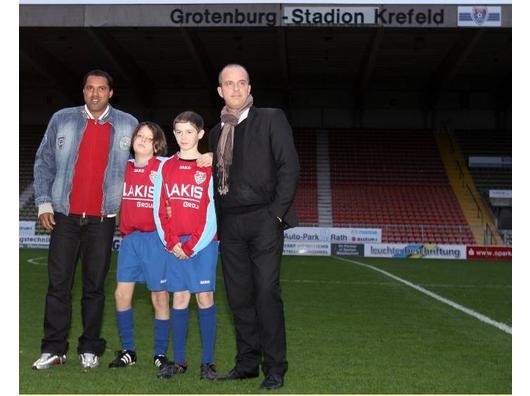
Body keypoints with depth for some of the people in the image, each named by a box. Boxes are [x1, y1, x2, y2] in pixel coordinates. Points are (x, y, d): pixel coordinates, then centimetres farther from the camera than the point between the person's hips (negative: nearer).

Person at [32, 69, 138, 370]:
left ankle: (90, 349, 16)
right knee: (58, 284, 1)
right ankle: (54, 348, 9)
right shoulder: (62, 120, 6)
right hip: (64, 217, 1)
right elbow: (44, 162, 9)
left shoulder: (128, 125, 5)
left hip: (103, 220, 0)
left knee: (95, 286, 6)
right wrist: (44, 203, 2)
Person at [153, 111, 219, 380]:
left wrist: (193, 246, -9)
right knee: (179, 298, 5)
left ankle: (207, 362, 4)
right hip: (174, 244, 3)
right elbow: (160, 209, 7)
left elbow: (213, 212, -6)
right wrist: (172, 244, -4)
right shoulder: (166, 167, 10)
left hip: (203, 243, -3)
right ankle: (179, 360, 11)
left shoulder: (210, 167, -2)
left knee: (205, 298, -2)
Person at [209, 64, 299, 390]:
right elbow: (217, 177, 18)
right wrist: (216, 220, 8)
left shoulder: (271, 119, 3)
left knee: (267, 292, -8)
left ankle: (275, 368, 0)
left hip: (263, 219, -5)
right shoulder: (217, 133, 17)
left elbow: (290, 165, -3)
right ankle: (247, 363, 15)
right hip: (229, 224, 5)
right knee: (239, 295, 6)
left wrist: (278, 211, -10)